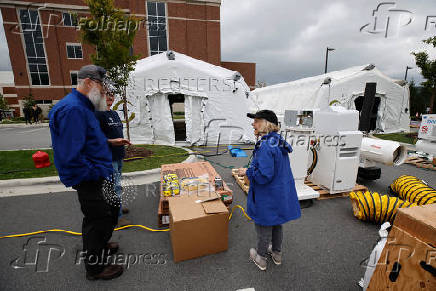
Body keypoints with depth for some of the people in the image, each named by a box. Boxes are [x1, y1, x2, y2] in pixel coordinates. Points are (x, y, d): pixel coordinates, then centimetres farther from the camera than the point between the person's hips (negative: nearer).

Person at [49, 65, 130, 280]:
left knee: (111, 210, 24)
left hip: (96, 176, 11)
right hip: (88, 180, -11)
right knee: (99, 218, 5)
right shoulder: (72, 109, -24)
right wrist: (95, 174, -20)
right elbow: (70, 155, -29)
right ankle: (95, 268, 29)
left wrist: (110, 142, 13)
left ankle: (98, 246, 49)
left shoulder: (82, 106, 12)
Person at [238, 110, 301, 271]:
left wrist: (247, 171, -15)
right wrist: (253, 168, 13)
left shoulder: (265, 146, -28)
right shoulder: (279, 142, 2)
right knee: (276, 224, 26)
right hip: (281, 195, 9)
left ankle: (261, 258, 37)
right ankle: (277, 253, 48)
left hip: (267, 197, -9)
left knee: (264, 227, 14)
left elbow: (264, 176, -31)